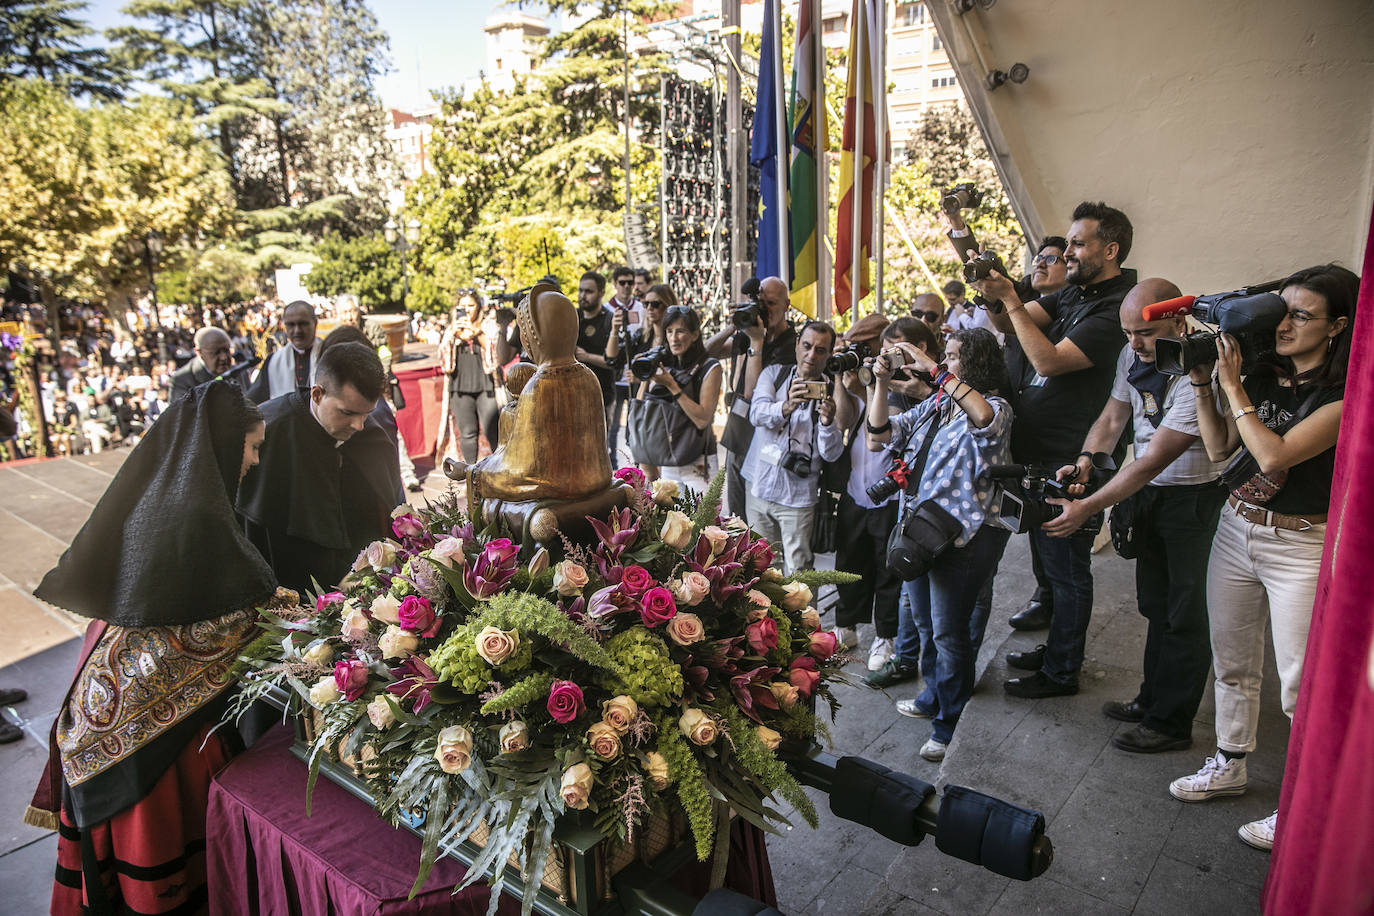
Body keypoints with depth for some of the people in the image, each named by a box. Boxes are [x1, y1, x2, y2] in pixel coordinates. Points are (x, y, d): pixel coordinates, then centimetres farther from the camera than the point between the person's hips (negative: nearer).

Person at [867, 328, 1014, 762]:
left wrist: (933, 369, -28)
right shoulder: (932, 407, 13)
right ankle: (934, 697, 41)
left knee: (949, 631, -2)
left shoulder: (995, 407, -7)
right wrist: (881, 382, 1)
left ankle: (951, 724, 14)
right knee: (922, 621, 21)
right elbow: (879, 434, 11)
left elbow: (983, 415, -34)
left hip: (962, 533, -8)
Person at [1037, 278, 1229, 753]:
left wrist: (1086, 508, -29)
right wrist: (1085, 460, -15)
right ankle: (1153, 699, 33)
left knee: (1183, 615, 3)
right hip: (1147, 491, 7)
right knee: (1154, 604, 17)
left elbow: (1153, 460, -29)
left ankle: (1171, 723, 17)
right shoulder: (1134, 355, -3)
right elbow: (1112, 418, 5)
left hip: (1195, 498, -7)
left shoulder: (1201, 373, -28)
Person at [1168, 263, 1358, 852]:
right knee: (1232, 663, 18)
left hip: (1303, 547, -6)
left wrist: (1231, 384, -17)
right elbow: (1219, 448, 4)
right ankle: (1229, 767, 35)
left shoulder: (1347, 395, -15)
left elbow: (1274, 455, -24)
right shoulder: (1264, 377, 5)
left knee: (1303, 688, 2)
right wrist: (1201, 382, -4)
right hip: (1237, 529, 6)